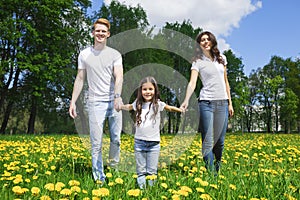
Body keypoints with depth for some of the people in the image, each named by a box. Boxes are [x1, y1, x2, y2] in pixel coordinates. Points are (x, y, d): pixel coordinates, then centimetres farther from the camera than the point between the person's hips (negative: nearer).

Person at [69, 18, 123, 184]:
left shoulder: (115, 54, 4)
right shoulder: (84, 54, 9)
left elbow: (119, 77, -10)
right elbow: (80, 79, 12)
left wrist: (117, 96, -27)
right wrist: (73, 102, 5)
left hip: (114, 101, 0)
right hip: (95, 102, 0)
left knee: (116, 138, 5)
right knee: (96, 142, -2)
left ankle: (114, 162, 34)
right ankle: (99, 176, 8)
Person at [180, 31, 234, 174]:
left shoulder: (221, 58, 13)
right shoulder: (198, 62, 1)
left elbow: (225, 82, 17)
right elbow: (192, 82, -14)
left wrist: (230, 103, 13)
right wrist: (186, 101, -31)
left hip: (222, 103, 4)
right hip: (207, 103, -4)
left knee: (220, 140, 9)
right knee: (208, 142, -6)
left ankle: (218, 169, 27)